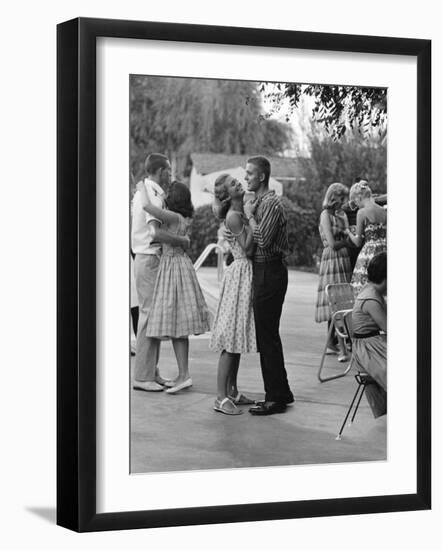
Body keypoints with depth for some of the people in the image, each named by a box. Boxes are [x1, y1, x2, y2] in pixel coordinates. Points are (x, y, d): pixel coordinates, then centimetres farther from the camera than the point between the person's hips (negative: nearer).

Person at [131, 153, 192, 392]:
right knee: (149, 315, -7)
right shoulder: (153, 196, -16)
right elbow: (155, 232, -28)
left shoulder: (143, 191, 16)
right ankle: (143, 376, -4)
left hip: (146, 259, 10)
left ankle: (150, 372, 19)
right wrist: (182, 241, -17)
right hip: (149, 259, -10)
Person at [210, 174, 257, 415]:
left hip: (248, 273, 9)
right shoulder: (233, 216, -14)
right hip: (240, 273, -9)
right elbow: (247, 249, -19)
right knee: (232, 338, -10)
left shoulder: (243, 211, 12)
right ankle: (221, 397, -10)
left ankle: (232, 391, 19)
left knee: (239, 336, 12)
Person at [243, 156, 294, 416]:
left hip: (270, 272, -10)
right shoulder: (260, 202, 16)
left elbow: (262, 239, -23)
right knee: (266, 334, 14)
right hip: (263, 271, 10)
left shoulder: (271, 204, -14)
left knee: (267, 335, -6)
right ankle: (281, 392, 22)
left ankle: (276, 397, -1)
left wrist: (250, 215, -12)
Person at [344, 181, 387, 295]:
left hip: (368, 253, -6)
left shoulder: (362, 212, -8)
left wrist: (348, 232, 15)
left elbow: (358, 242, -5)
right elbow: (385, 237, 14)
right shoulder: (383, 211, 8)